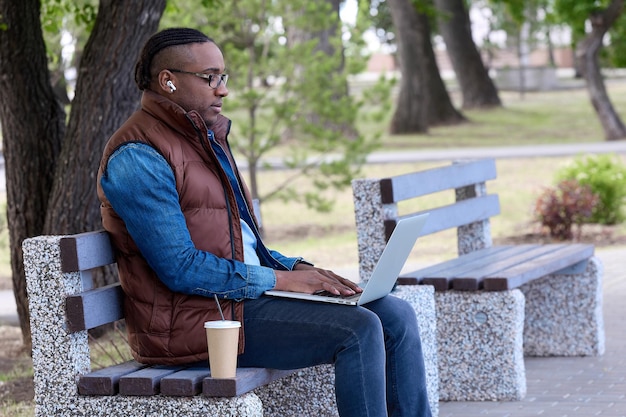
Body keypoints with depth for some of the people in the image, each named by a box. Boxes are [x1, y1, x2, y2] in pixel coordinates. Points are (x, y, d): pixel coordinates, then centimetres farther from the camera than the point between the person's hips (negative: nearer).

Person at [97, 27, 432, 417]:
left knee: (396, 315, -1)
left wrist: (298, 268, 5)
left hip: (240, 292, 10)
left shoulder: (207, 137, 18)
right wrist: (281, 279, -16)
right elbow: (180, 268, -20)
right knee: (358, 330, -22)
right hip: (194, 319, -10)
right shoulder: (136, 157, -14)